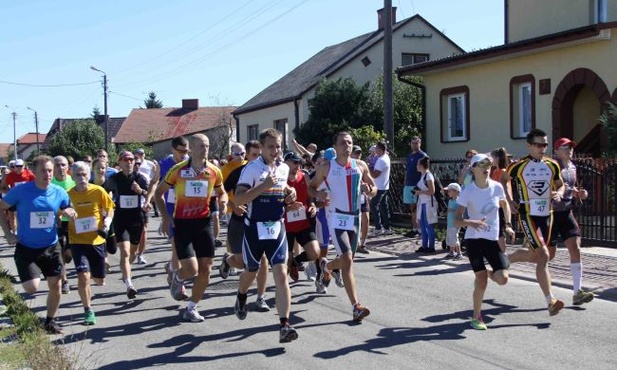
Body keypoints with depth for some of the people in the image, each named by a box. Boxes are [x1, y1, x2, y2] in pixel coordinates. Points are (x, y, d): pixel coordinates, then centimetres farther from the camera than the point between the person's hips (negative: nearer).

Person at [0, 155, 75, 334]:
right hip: (26, 248, -3)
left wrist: (69, 212, -13)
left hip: (51, 247, 3)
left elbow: (68, 210, 11)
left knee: (56, 285, 5)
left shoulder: (59, 192, -5)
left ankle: (50, 321, 26)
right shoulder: (21, 190, -14)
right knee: (32, 288, -13)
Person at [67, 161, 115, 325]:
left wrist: (106, 226, -13)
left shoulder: (98, 191, -7)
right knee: (83, 276, -18)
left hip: (97, 240, 1)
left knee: (99, 280, 12)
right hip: (77, 241, -1)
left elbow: (109, 211, 3)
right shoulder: (68, 195, -6)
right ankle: (88, 311, 1)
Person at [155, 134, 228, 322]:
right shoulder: (178, 170, -7)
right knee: (191, 269, -12)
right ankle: (177, 277, 25)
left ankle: (191, 309, 20)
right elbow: (159, 192, 4)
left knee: (205, 270, 2)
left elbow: (221, 192, 17)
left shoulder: (214, 171, 0)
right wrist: (166, 216, -7)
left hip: (204, 222, 3)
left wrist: (223, 201, -7)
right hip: (182, 223, -3)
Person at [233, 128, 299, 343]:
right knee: (251, 271, 18)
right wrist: (264, 186, -29)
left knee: (281, 274, -11)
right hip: (255, 228, -3)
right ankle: (241, 298, 52)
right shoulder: (252, 168, -12)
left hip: (277, 228, 3)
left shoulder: (284, 168, 6)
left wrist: (289, 192, 6)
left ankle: (284, 325, -14)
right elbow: (238, 199, -21)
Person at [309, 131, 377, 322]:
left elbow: (374, 188, 14)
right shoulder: (326, 167, -4)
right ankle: (356, 306, -18)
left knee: (347, 259, 16)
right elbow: (311, 187, 7)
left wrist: (369, 190, -10)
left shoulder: (361, 166, 5)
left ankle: (327, 265, 52)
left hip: (354, 217, 5)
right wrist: (318, 194, -16)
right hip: (336, 218, -5)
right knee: (347, 260, -17)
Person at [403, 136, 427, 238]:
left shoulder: (423, 156, -6)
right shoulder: (409, 156, 17)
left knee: (417, 207, -5)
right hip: (409, 185, 7)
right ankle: (414, 228, 16)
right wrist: (405, 184, 15)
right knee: (412, 208, 10)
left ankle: (418, 229, -1)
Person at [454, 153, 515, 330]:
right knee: (482, 283, -6)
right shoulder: (468, 191, -13)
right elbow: (456, 221, -15)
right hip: (474, 239, -3)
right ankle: (476, 317, 15)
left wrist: (508, 225, 11)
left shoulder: (497, 187, -3)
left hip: (493, 239, 3)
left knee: (503, 278, -12)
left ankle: (489, 274, 24)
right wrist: (471, 223, -34)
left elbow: (505, 204, 20)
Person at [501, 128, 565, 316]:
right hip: (528, 215, -6)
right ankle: (551, 301, -13)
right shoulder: (518, 166, -7)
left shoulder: (552, 165, 4)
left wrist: (559, 193, -6)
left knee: (535, 255, 16)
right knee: (543, 255, -14)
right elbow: (504, 179, 12)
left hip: (547, 214, 6)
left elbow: (560, 185, 18)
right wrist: (510, 200, 2)